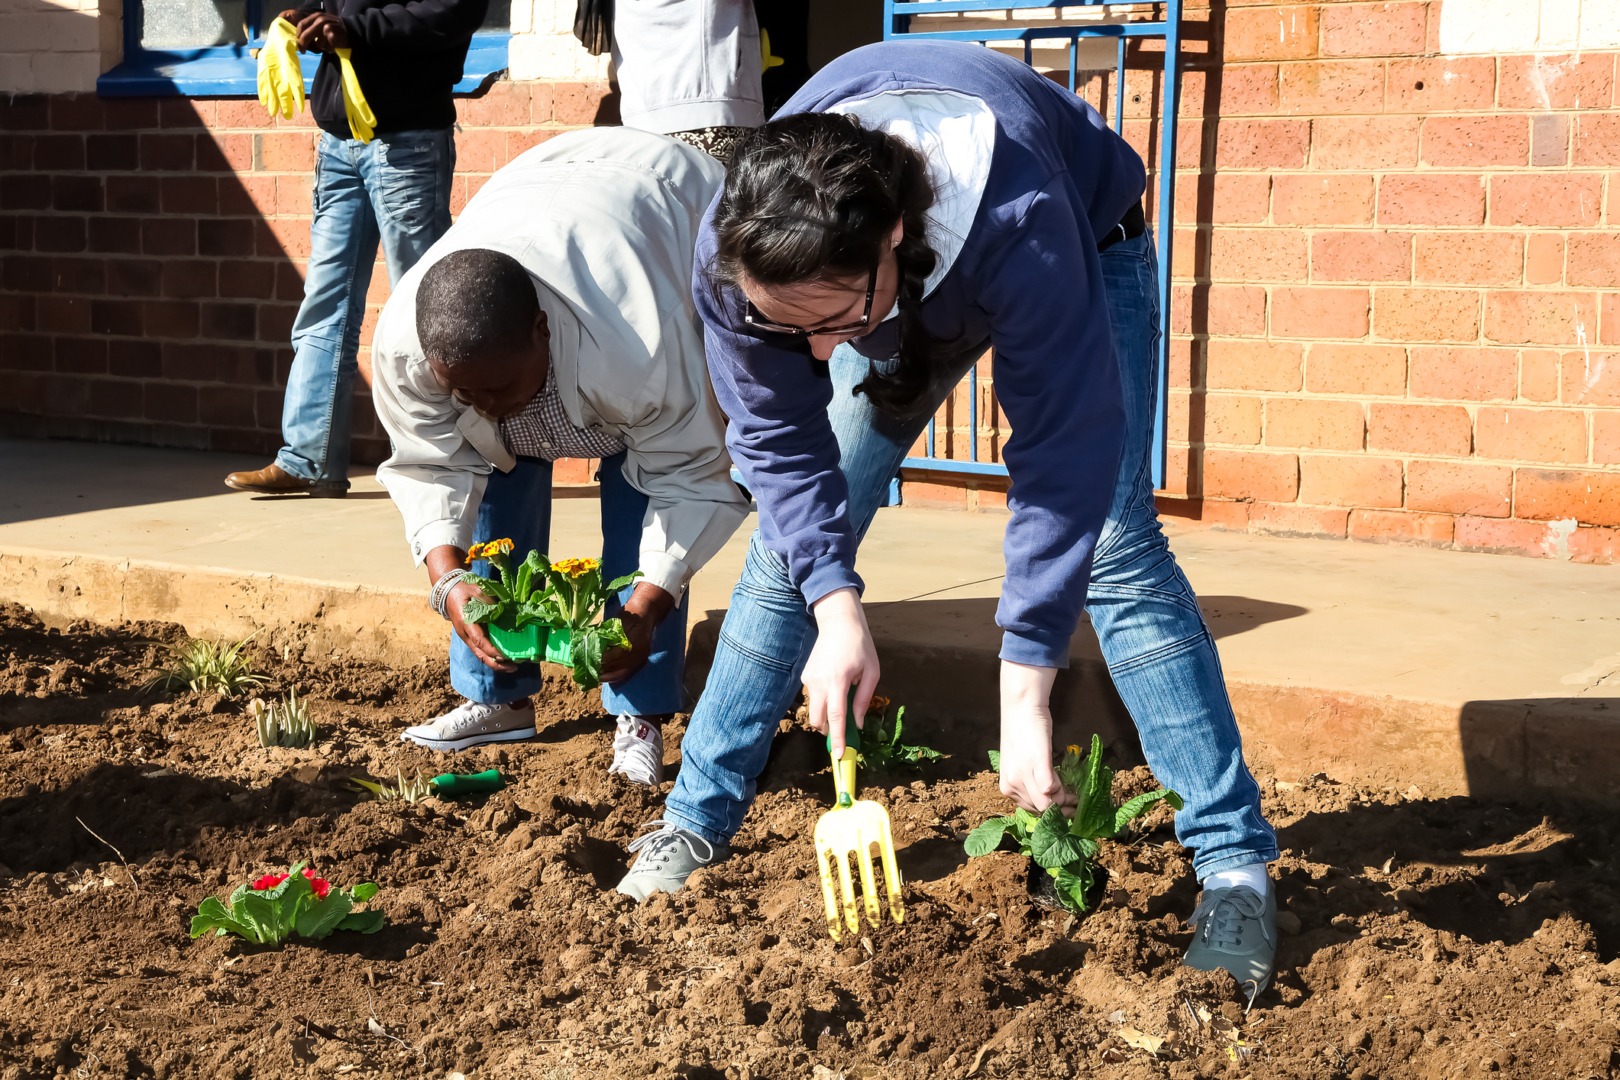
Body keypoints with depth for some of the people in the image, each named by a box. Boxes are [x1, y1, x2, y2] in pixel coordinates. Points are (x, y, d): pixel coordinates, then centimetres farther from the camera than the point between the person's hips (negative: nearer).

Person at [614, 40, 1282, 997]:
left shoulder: (1021, 225, -47)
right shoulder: (737, 255, -36)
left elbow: (1064, 453, -40)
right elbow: (778, 441, -21)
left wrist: (1026, 696, -39)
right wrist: (836, 607, -33)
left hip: (1090, 249, -3)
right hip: (909, 280, 4)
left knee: (1114, 546, -17)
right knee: (794, 537, -1)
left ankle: (1236, 863, -12)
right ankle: (698, 818, 12)